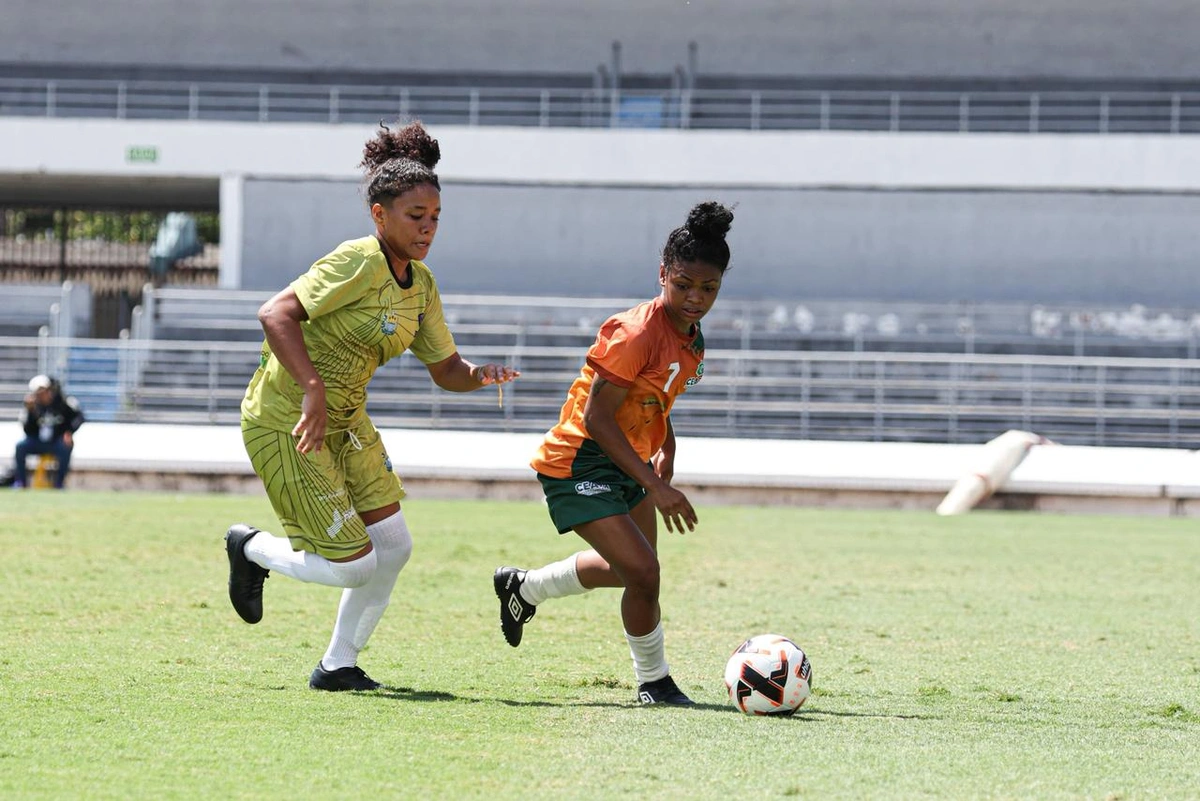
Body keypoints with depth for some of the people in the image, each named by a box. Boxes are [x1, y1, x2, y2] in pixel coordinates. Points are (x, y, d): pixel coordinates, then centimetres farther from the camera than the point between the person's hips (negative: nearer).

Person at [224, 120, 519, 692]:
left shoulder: (420, 283, 5)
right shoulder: (359, 263, -22)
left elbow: (445, 370, 11)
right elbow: (276, 314, -31)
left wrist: (480, 376, -12)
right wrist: (313, 389, -40)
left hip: (345, 421, 9)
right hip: (284, 424, -9)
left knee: (393, 546, 3)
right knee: (355, 566, -9)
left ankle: (338, 666, 20)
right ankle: (251, 549, 19)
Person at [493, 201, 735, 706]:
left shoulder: (691, 341, 2)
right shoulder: (636, 333, -26)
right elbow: (597, 417, -27)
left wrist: (665, 451, 4)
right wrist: (655, 487, -29)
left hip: (628, 462, 10)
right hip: (578, 464, -10)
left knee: (629, 567, 25)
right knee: (643, 574, -18)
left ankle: (523, 588, 46)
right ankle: (653, 682, 3)